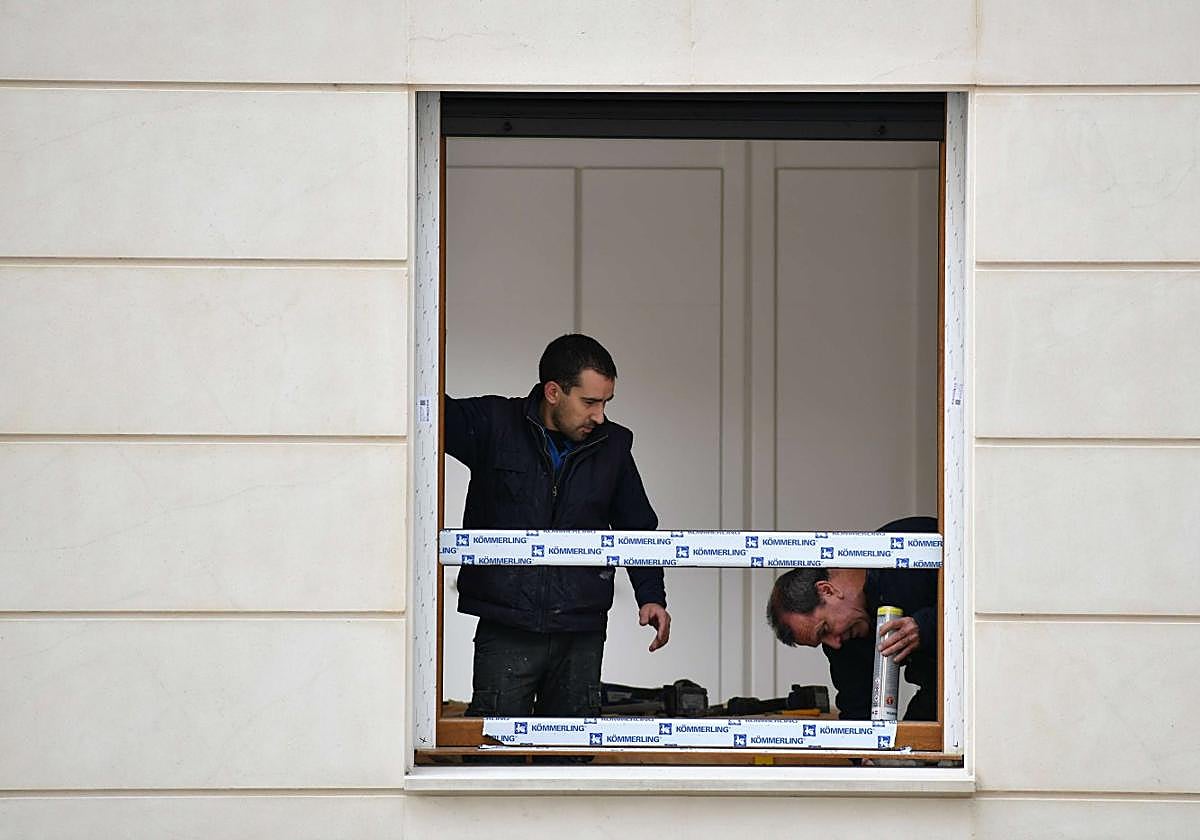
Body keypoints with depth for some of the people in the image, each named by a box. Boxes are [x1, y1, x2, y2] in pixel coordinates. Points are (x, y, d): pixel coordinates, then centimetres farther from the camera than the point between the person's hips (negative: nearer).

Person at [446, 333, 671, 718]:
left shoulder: (612, 445, 9)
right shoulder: (495, 425, 0)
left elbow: (639, 527, 19)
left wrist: (651, 595, 7)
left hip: (581, 634, 3)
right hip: (506, 632, -3)